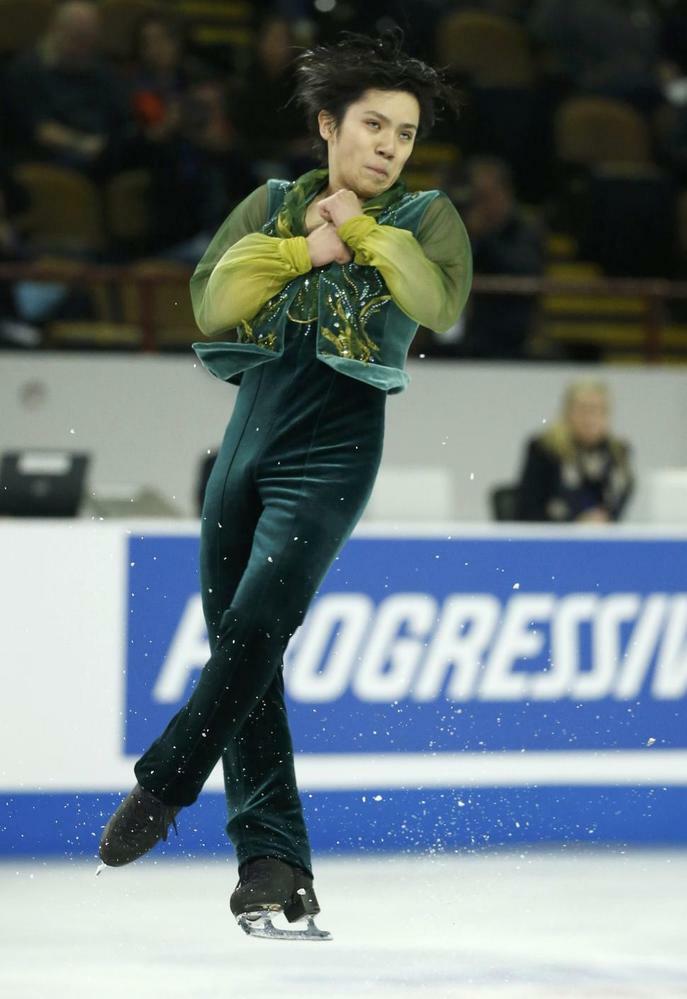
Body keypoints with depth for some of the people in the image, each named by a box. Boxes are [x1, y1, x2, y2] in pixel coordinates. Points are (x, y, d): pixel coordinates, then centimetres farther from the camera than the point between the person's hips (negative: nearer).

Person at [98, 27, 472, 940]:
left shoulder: (425, 218, 6)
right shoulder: (271, 206, 14)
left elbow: (441, 303, -15)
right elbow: (211, 302, 0)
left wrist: (360, 231, -8)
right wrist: (303, 248, -8)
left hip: (337, 444, -4)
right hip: (253, 429, 4)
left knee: (252, 629, -19)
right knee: (236, 645, 0)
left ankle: (162, 786, -4)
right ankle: (273, 857, 3)